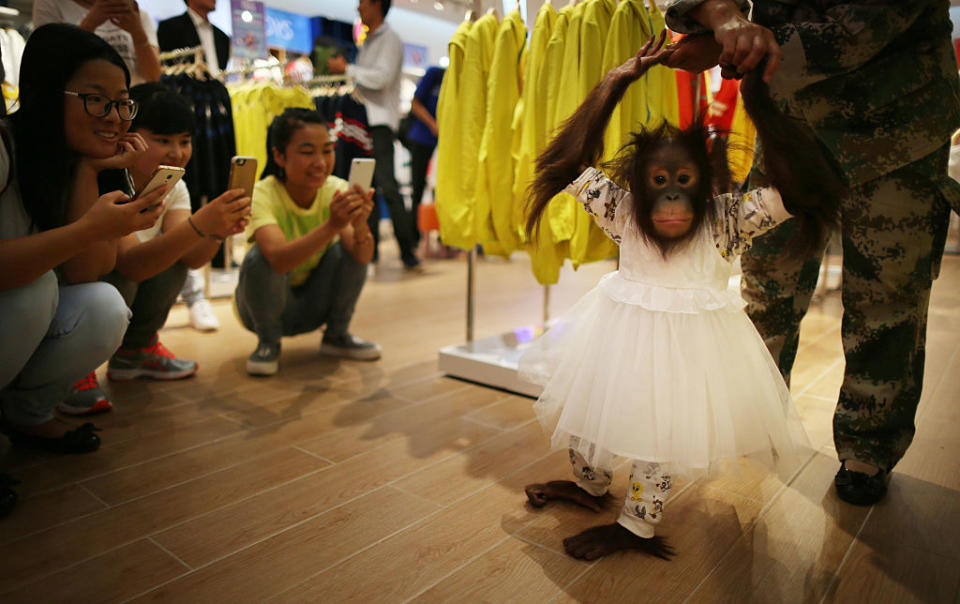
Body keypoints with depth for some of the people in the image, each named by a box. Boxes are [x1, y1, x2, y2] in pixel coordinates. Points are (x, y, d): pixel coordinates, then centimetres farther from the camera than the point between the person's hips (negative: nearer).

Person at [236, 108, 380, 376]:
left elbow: (363, 257, -28)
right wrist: (332, 225, -54)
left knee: (351, 248, -22)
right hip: (267, 305, -2)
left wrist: (360, 226, -48)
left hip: (313, 306, 3)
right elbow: (279, 260, -42)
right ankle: (268, 342, -7)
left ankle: (337, 336, -1)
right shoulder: (262, 195, -24)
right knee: (260, 257, -32)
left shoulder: (336, 190, -15)